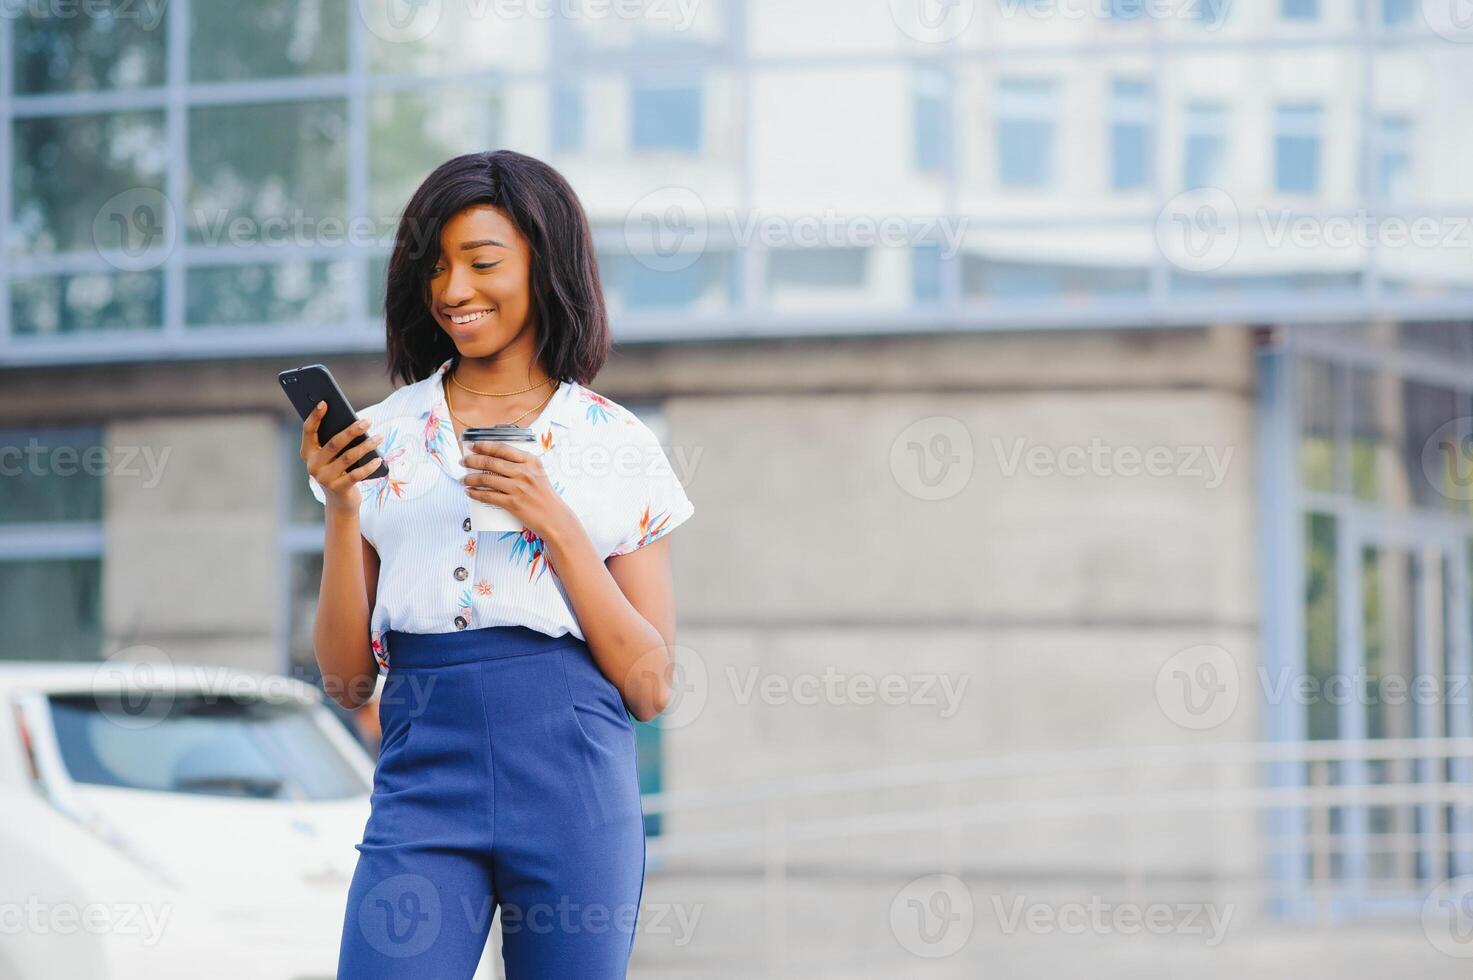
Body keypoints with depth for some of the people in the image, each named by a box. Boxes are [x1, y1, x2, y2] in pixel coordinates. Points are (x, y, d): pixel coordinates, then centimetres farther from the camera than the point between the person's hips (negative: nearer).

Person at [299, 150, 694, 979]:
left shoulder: (616, 445, 7)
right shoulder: (384, 438, 12)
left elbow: (650, 685, 1)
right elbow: (348, 677, 9)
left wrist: (554, 522, -8)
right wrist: (341, 509, -4)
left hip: (572, 786, -1)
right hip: (424, 781, 1)